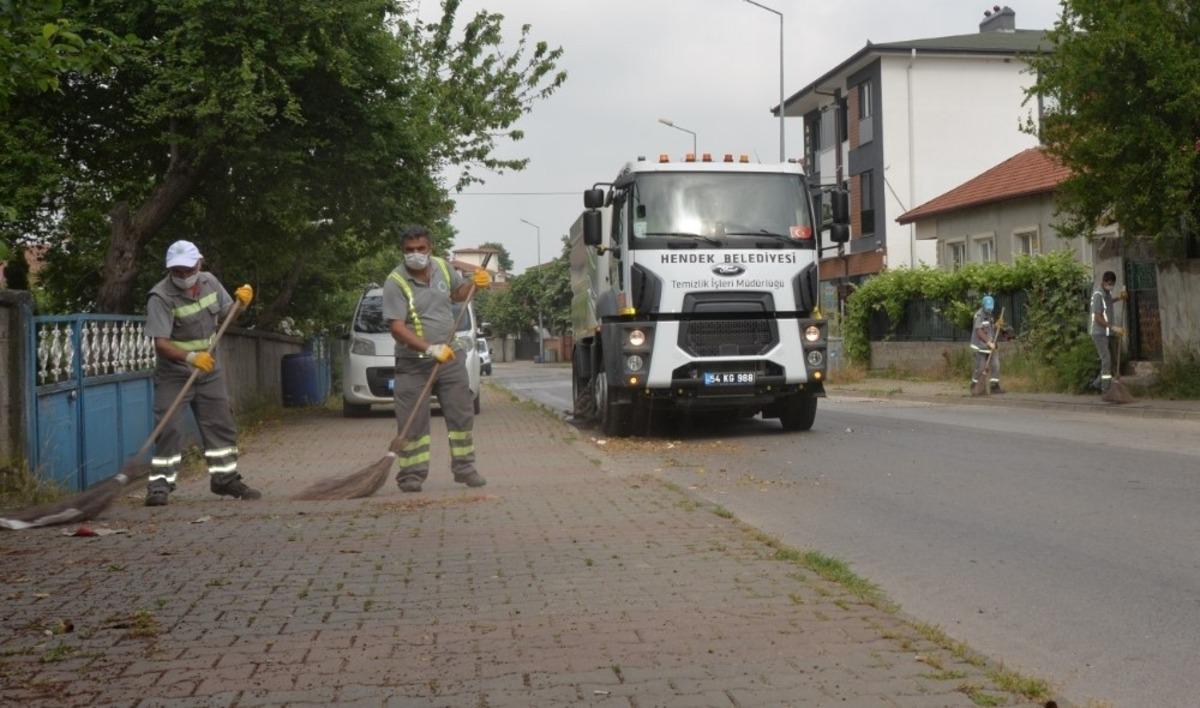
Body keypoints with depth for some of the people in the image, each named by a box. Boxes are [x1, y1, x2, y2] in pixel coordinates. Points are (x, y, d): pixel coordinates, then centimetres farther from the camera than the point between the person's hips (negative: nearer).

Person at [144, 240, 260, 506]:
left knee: (221, 424, 10)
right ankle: (159, 485, -2)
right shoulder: (161, 297, -21)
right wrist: (191, 357, -43)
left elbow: (224, 315, 14)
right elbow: (161, 342, -28)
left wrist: (241, 302, -7)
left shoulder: (210, 282, -2)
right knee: (170, 428, -11)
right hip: (173, 373, -6)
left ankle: (225, 478, 24)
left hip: (208, 368, 6)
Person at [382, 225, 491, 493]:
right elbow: (397, 328, -21)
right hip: (414, 363, -5)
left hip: (450, 357, 5)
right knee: (412, 422, -2)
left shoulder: (442, 267, 4)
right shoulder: (395, 282, -13)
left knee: (461, 415, 8)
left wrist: (475, 283, 3)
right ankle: (411, 475, 7)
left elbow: (457, 293, 25)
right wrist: (431, 349, -31)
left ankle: (464, 468, 19)